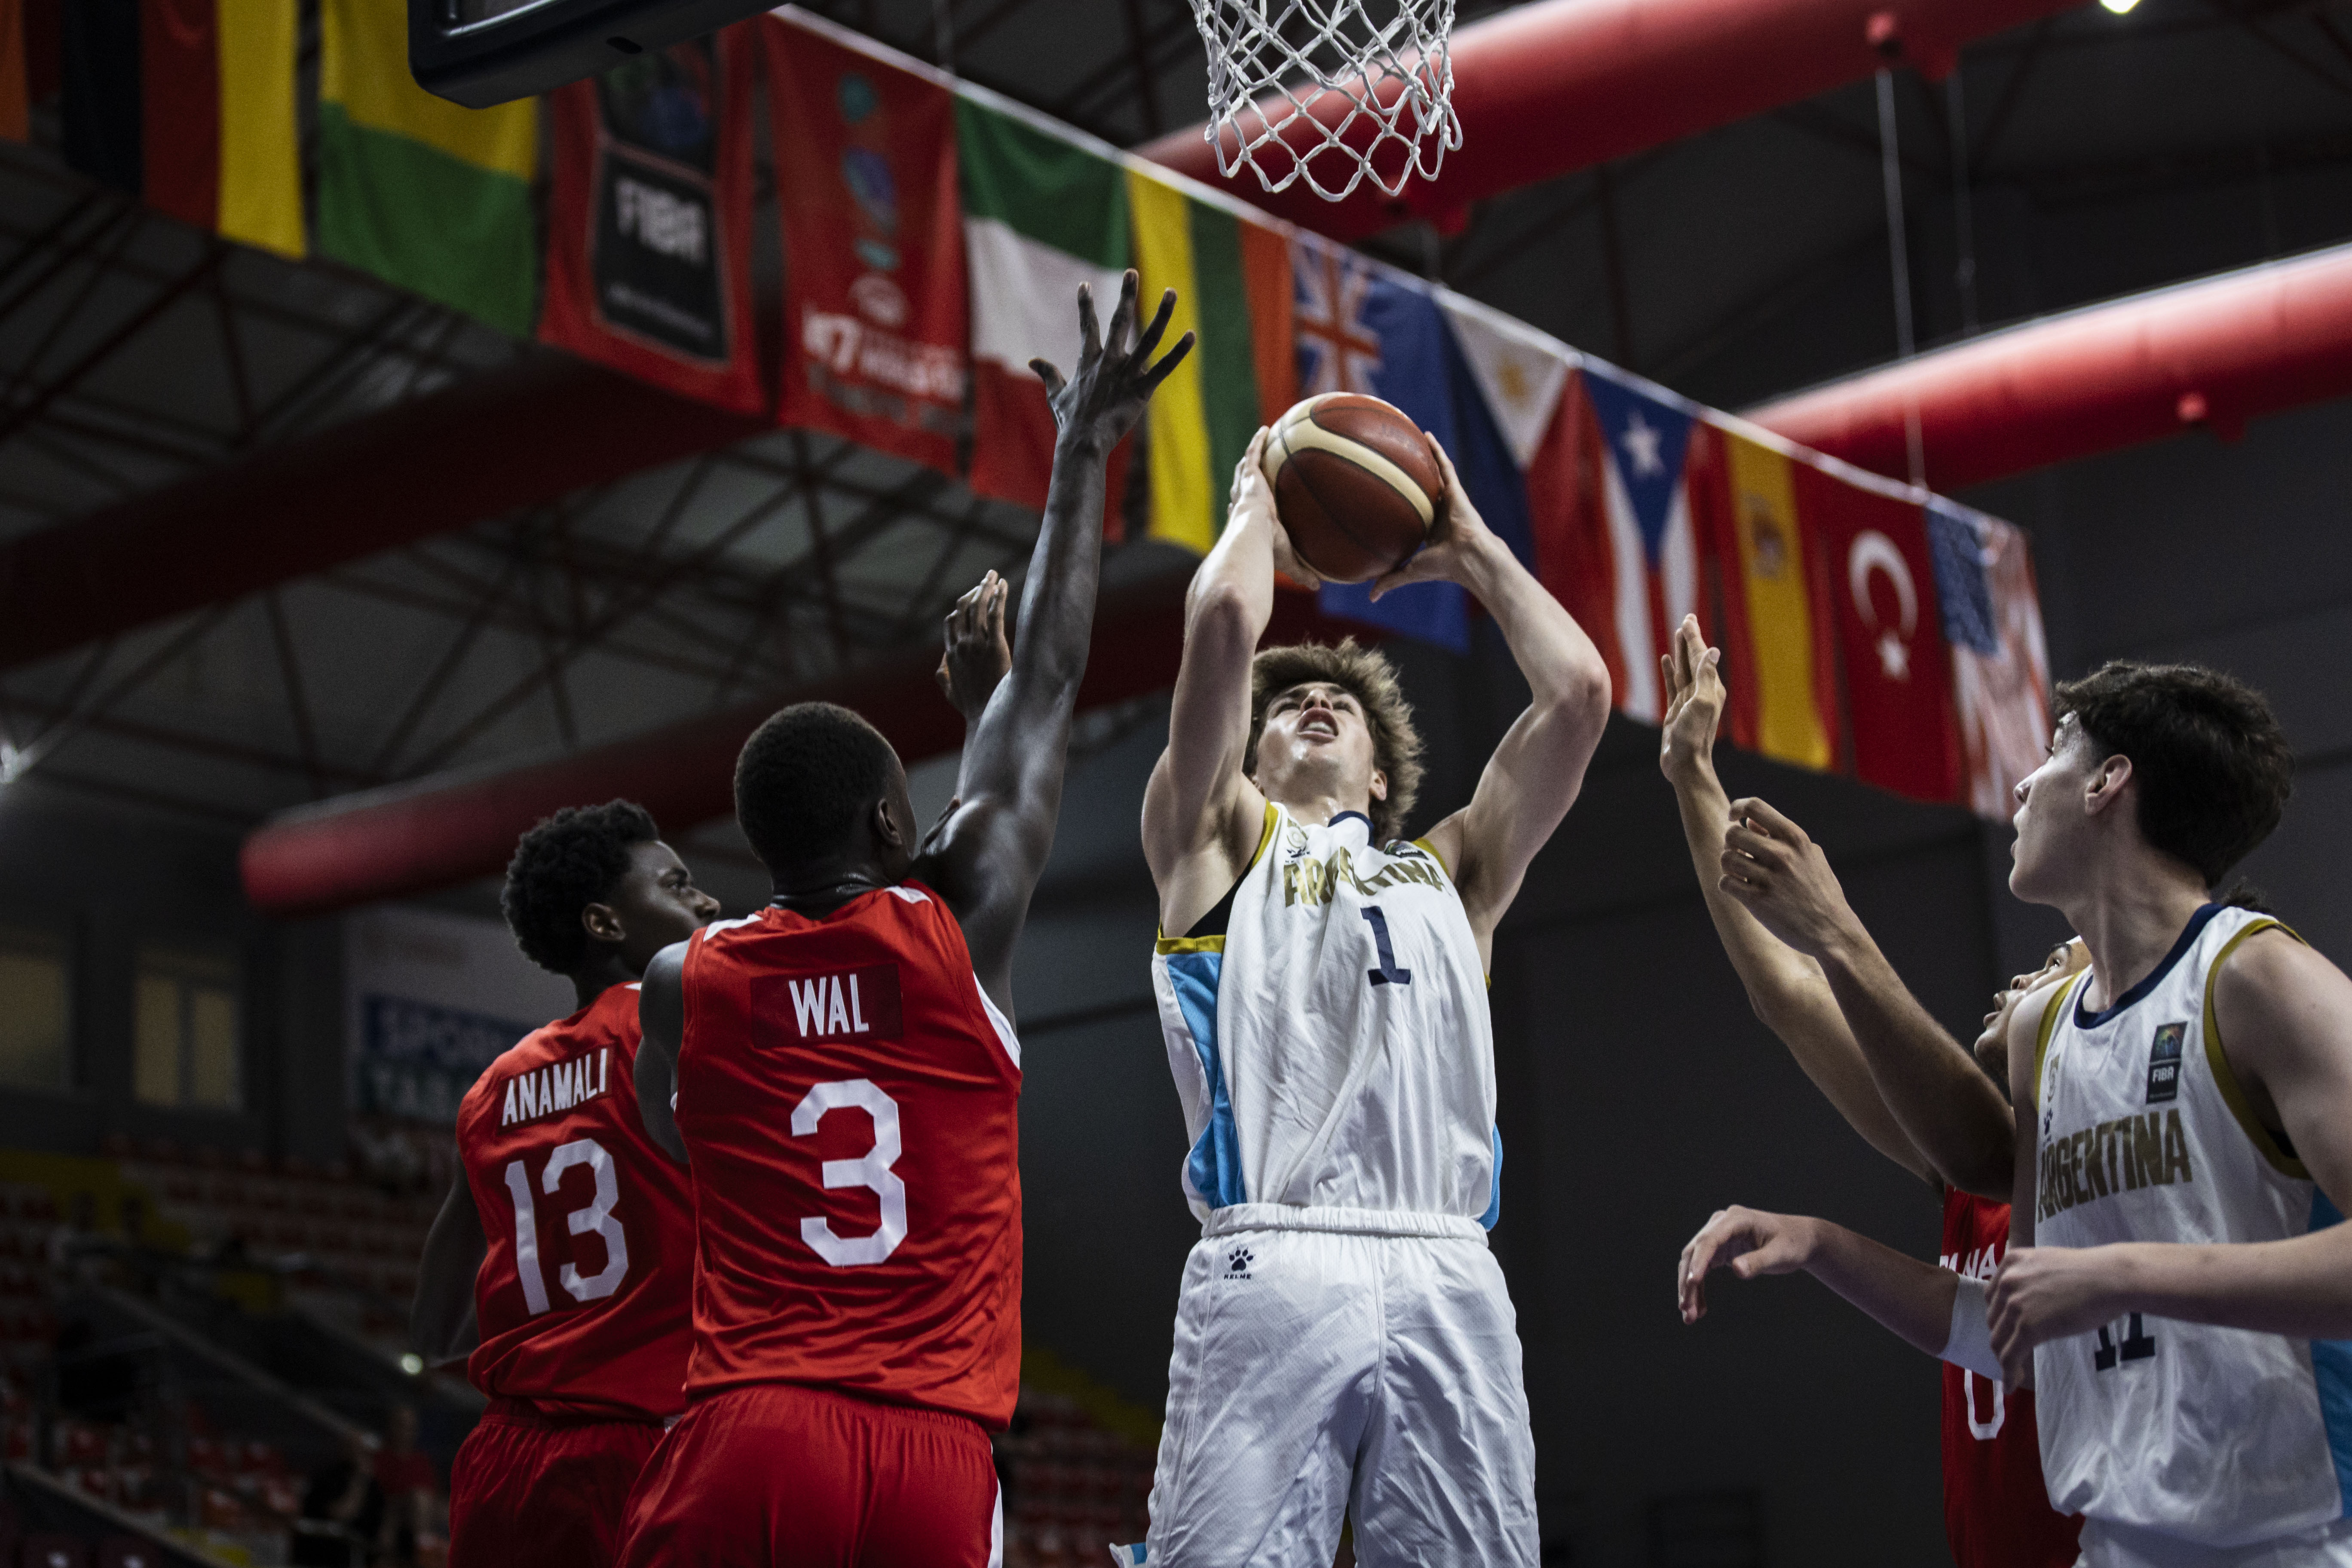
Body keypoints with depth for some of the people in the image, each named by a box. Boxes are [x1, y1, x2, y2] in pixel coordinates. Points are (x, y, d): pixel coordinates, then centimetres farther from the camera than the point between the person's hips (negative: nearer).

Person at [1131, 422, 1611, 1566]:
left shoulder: (1451, 870, 31)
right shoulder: (1222, 843, 23)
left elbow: (1578, 689, 22)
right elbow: (1223, 620, 9)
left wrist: (1472, 551, 34)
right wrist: (1257, 505, 27)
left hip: (1449, 1280, 3)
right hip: (1271, 1266, -3)